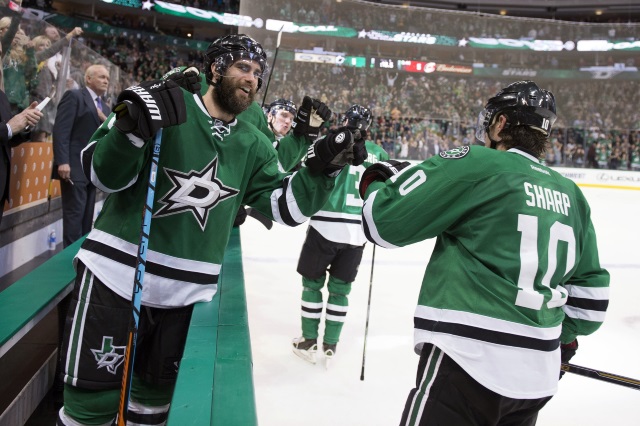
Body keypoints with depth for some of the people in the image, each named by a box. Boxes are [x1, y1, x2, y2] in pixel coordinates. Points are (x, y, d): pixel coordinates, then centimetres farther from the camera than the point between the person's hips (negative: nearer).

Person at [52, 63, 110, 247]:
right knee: (74, 214, -7)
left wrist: (106, 122, -1)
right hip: (75, 168, -7)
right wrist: (63, 161, -22)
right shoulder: (74, 96, -3)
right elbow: (60, 130, -12)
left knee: (87, 216, 9)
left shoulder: (104, 106, 20)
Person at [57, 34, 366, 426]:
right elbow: (103, 175, -8)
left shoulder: (254, 145, 7)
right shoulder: (161, 107, -6)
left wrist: (322, 168, -12)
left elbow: (286, 206, 4)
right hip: (116, 275, -3)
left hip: (187, 292, 4)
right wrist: (131, 129, -27)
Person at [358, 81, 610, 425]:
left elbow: (385, 220, -8)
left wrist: (377, 181, 12)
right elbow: (590, 287, 16)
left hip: (468, 361, -7)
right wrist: (564, 339, 30)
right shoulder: (571, 195, 12)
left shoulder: (475, 164, -8)